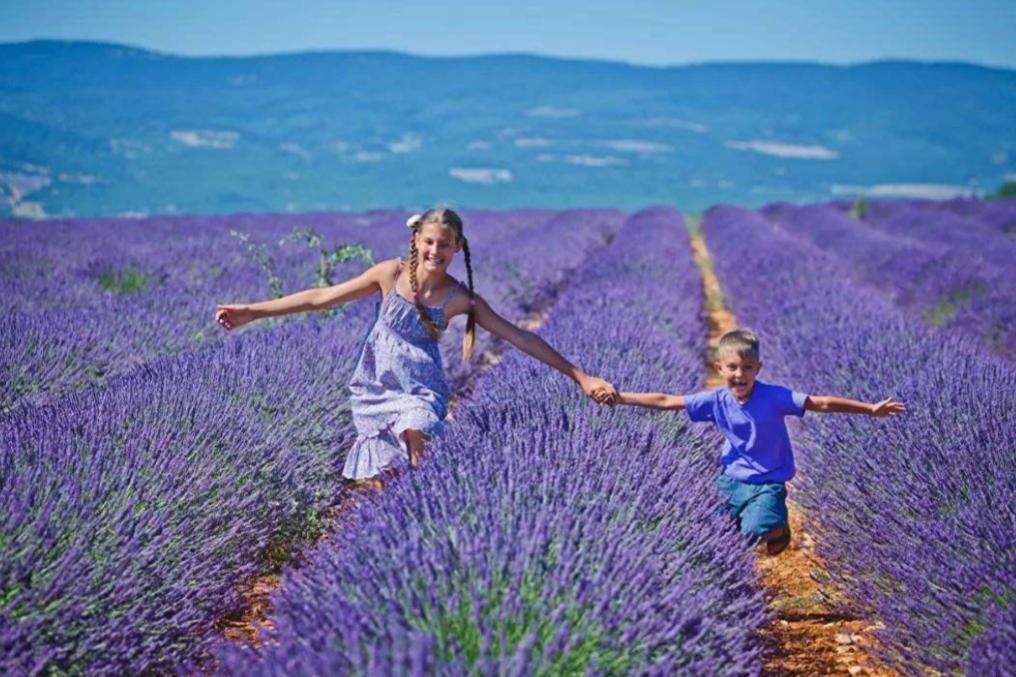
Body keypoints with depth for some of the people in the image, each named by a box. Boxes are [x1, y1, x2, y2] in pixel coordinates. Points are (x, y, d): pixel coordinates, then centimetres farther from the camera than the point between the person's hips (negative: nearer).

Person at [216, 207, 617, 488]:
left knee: (414, 432, -33)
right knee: (376, 486, -1)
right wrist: (251, 312, -2)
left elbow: (521, 338, -6)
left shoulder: (461, 299, -8)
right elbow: (322, 297, -2)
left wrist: (580, 377, -8)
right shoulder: (392, 274, -7)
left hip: (420, 393, -1)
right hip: (375, 391, 2)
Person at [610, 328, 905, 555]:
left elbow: (821, 403, -20)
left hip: (768, 484, -4)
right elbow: (665, 401, -7)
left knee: (755, 533, -26)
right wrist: (620, 398, -10)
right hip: (732, 480, 4)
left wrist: (871, 409, -23)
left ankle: (778, 528, 12)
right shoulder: (716, 400, -11)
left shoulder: (775, 397, -20)